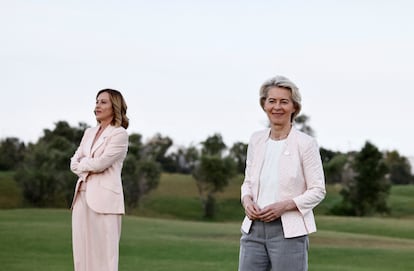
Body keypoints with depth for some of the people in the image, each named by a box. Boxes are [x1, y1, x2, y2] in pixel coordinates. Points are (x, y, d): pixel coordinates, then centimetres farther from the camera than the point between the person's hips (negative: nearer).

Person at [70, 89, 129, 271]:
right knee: (82, 253, 4)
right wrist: (90, 168, -5)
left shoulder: (119, 134, -3)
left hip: (104, 198, -7)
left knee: (103, 253, -8)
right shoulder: (89, 133, 19)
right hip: (82, 195, 7)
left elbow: (101, 163, -13)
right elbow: (74, 162, 13)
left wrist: (83, 164, 4)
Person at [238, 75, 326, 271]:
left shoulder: (305, 143, -7)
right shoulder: (256, 140, 8)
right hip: (254, 229, 5)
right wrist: (247, 200, -5)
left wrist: (284, 205, -18)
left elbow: (317, 191, -5)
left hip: (289, 232, -5)